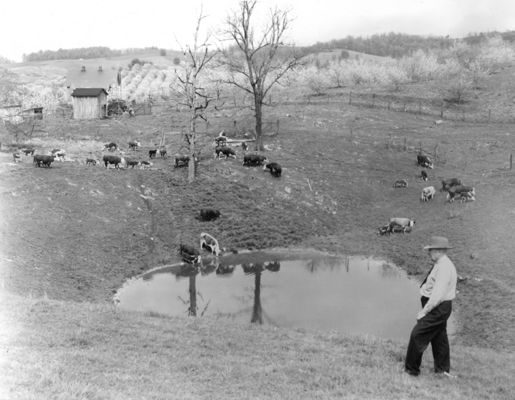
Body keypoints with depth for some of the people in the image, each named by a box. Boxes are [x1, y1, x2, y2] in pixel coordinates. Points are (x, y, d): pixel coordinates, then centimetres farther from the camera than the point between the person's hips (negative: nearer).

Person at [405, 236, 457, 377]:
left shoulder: (444, 268, -23)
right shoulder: (441, 265, 10)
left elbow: (438, 295, -27)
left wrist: (424, 311, -21)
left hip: (437, 308, -10)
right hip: (439, 307, 10)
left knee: (417, 336, -4)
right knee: (439, 337, 20)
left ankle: (411, 369, 8)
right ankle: (443, 369, 34)